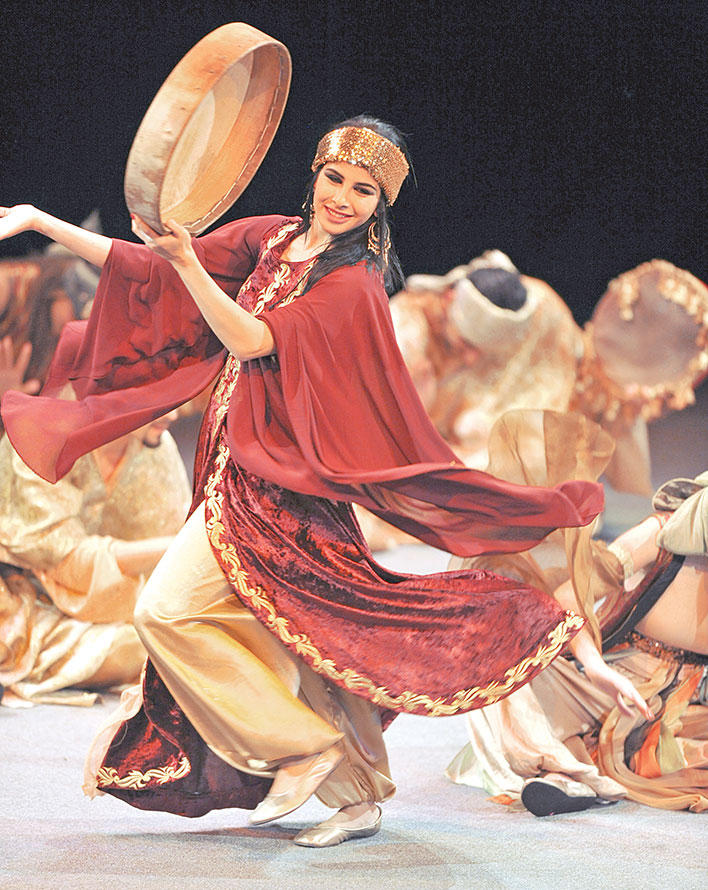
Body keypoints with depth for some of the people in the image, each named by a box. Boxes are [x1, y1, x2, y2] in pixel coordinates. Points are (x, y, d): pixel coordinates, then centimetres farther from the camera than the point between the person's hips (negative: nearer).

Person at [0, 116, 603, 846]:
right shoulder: (270, 240, 9)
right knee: (314, 641, 10)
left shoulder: (353, 287, -12)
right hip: (240, 465, 7)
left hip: (272, 481, -7)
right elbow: (146, 273, 7)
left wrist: (184, 259, -32)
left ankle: (304, 750, -3)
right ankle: (358, 797, 17)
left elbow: (251, 339, -23)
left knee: (170, 609, -11)